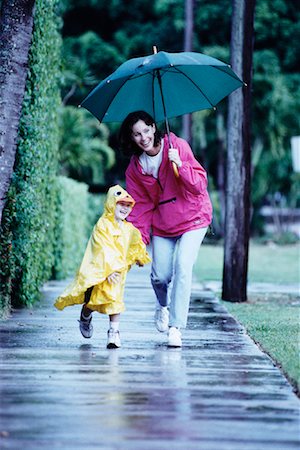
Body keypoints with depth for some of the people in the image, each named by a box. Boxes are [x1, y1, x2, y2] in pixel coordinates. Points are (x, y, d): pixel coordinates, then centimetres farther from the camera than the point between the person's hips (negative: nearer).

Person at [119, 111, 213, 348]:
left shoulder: (178, 146, -14)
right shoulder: (135, 167, -3)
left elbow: (200, 184, -16)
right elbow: (140, 206, 2)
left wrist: (180, 165, -32)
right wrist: (139, 242, -4)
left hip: (192, 218, -3)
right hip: (162, 224, 3)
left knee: (182, 266, -19)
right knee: (160, 276, -2)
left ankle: (176, 327, -16)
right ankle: (163, 305, 35)